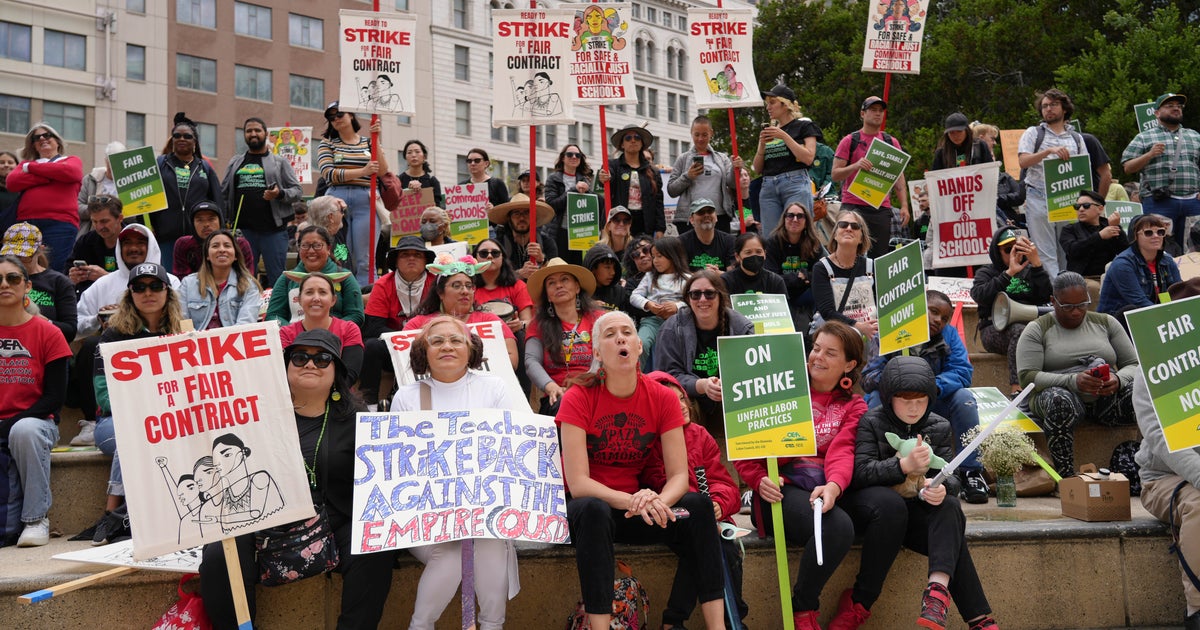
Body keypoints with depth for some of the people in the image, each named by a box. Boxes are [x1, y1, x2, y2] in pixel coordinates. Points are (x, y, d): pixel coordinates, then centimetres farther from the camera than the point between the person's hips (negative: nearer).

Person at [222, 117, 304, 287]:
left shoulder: (279, 162, 9)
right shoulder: (235, 162, 16)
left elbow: (297, 191, 5)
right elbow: (224, 195, 13)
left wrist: (280, 194, -16)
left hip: (273, 230, -2)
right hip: (243, 231, 2)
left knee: (277, 279, -1)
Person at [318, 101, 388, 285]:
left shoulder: (369, 142, 15)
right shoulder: (327, 143, 14)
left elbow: (382, 172, 0)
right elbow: (328, 173, -4)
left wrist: (376, 140, -6)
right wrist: (362, 171, -15)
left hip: (365, 202, 0)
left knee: (365, 262, -6)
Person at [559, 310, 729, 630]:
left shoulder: (663, 398, -5)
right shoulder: (578, 399, -14)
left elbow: (679, 475, -10)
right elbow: (577, 483, -21)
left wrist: (658, 502, -32)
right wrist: (632, 502, -35)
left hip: (635, 506, 3)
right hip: (586, 509, -3)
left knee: (698, 504, -21)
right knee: (594, 510, -36)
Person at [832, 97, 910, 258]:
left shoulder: (892, 143, 14)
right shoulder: (850, 141, 4)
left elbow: (899, 177, 14)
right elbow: (835, 174, 1)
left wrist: (904, 206, 2)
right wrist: (856, 166, -18)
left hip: (882, 208, 3)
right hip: (853, 207, -3)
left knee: (880, 256, 3)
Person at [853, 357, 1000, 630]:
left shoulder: (939, 428, 9)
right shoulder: (871, 423, -3)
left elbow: (951, 476, 0)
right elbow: (859, 473, -15)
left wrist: (941, 487, -26)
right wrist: (904, 465, -30)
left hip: (920, 507, 3)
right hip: (878, 503, -3)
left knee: (949, 507, -29)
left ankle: (938, 589, -47)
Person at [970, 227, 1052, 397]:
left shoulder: (1029, 270, 21)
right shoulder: (986, 272, 15)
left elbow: (1045, 297, 2)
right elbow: (979, 295, -10)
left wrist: (1037, 264, -6)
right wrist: (1009, 273, -12)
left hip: (1029, 323, 2)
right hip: (995, 329, -2)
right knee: (1020, 331, -37)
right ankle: (1016, 389, -46)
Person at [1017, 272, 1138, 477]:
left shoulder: (1106, 323, 16)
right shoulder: (1037, 330, 5)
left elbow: (1133, 365, 12)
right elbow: (1027, 377, -7)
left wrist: (1118, 380, -13)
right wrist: (1072, 381, -22)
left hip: (1107, 397, 3)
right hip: (1063, 393, -3)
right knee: (1060, 401, -40)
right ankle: (1067, 479, -38)